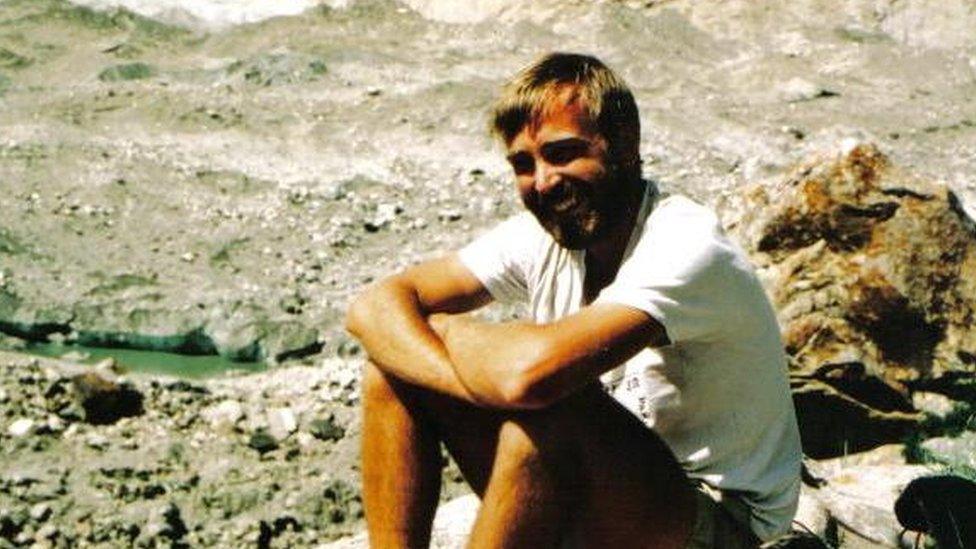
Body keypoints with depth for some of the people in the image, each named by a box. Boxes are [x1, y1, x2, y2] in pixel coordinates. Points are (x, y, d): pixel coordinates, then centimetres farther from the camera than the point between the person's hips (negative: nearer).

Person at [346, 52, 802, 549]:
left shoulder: (687, 249, -26)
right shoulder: (542, 236, -4)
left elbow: (533, 371, -41)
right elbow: (376, 305, -9)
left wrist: (442, 326, -18)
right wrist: (475, 381, -29)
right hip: (595, 500, 7)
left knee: (548, 409, -35)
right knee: (397, 365, -5)